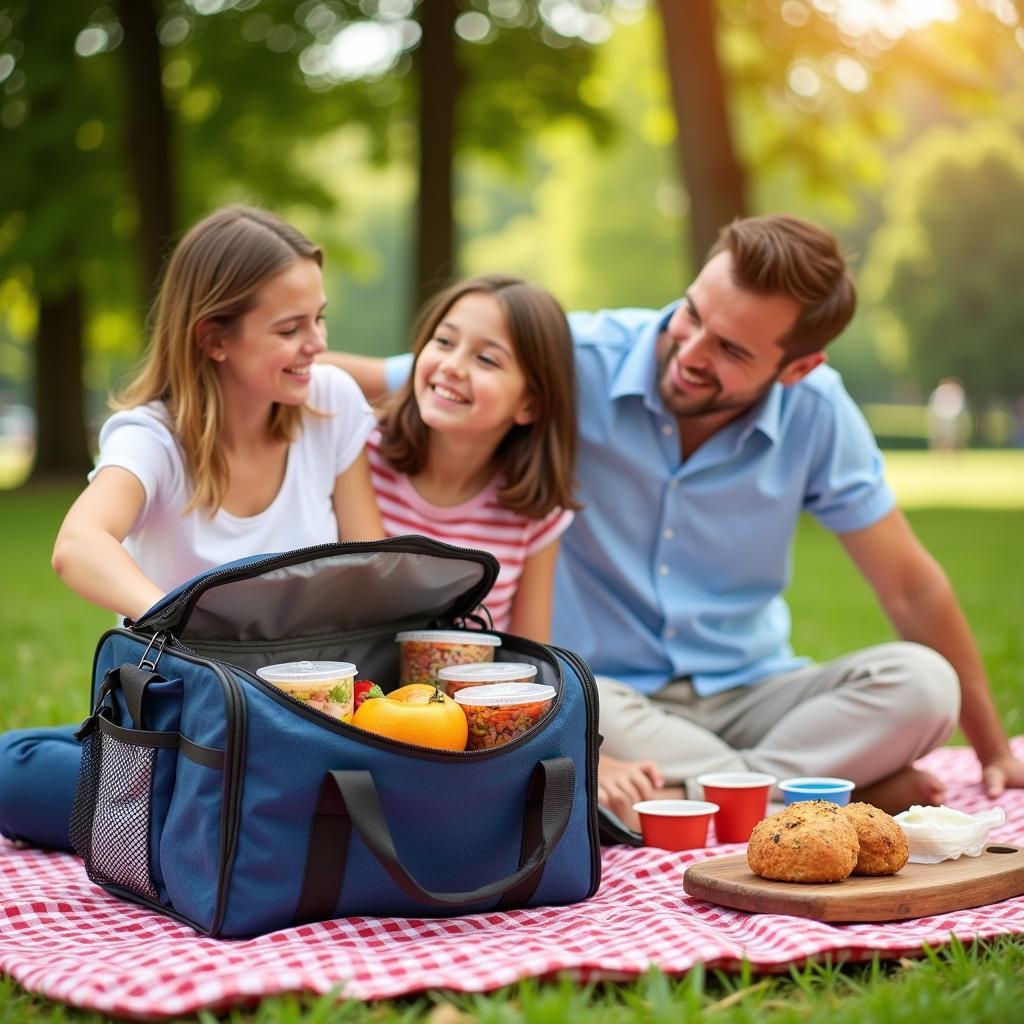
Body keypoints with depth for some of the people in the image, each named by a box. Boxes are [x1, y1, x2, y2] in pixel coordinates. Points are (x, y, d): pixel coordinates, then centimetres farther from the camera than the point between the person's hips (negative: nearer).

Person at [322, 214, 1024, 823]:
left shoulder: (815, 412, -6)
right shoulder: (577, 362, -14)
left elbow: (912, 588, 3)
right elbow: (366, 384, -10)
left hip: (749, 693, 2)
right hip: (609, 693, -2)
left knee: (922, 683, -22)